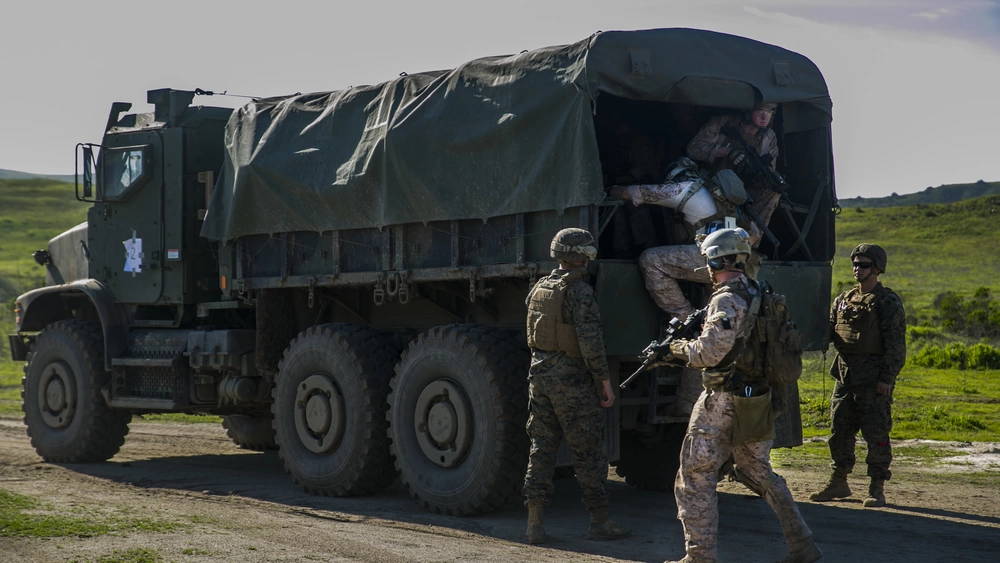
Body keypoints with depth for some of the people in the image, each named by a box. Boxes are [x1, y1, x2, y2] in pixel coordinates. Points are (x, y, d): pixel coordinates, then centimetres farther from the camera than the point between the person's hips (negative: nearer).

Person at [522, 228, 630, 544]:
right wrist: (605, 381, -15)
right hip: (572, 379, -7)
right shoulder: (579, 291, -16)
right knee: (588, 453, 3)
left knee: (541, 450, 9)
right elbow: (590, 340, -21)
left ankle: (534, 523, 6)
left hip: (540, 375, 7)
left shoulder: (539, 289, 9)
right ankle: (599, 522, 10)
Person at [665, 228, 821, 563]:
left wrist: (681, 349, -4)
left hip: (725, 402, -9)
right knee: (761, 473, 21)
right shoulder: (758, 294, 11)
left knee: (695, 479, 1)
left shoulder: (727, 299, -17)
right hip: (757, 403, 9)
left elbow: (711, 352, -22)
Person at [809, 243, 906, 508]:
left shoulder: (888, 302, -5)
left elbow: (896, 345, -10)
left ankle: (877, 489, 2)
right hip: (844, 375, 7)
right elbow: (828, 332, 20)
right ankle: (838, 483, 21)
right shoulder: (843, 299, 15)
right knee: (839, 430, 10)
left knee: (876, 433, -4)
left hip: (873, 380, -7)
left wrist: (887, 378, -16)